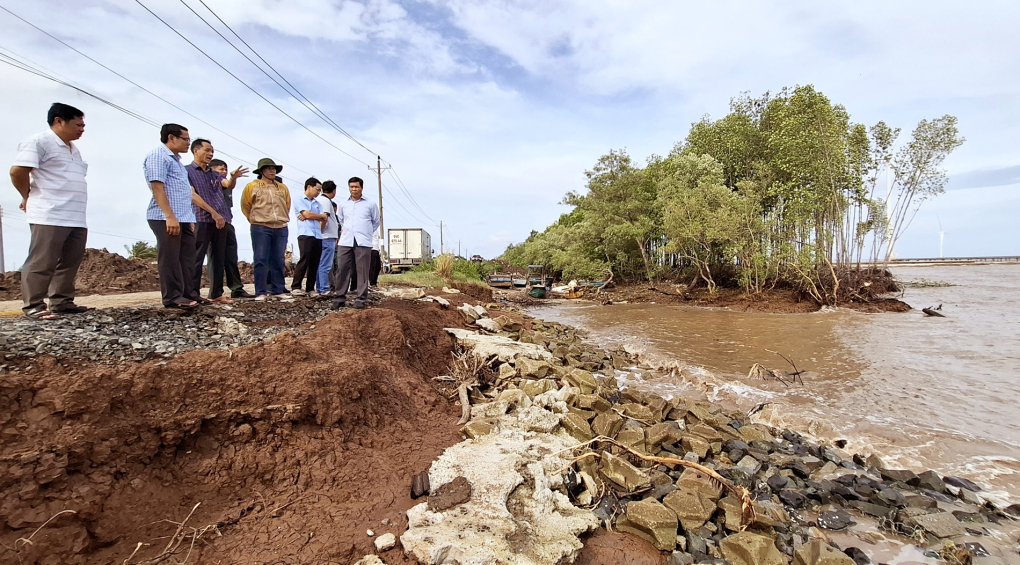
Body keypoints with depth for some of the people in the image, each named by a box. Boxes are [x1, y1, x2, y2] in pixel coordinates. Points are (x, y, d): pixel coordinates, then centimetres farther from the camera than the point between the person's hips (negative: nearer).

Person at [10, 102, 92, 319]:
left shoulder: (74, 149, 22)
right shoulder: (39, 141, -4)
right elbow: (18, 171, -11)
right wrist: (29, 197, 2)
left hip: (76, 218, 8)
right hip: (49, 217, -8)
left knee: (70, 263, 8)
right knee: (41, 263, -5)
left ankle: (62, 302, 15)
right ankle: (33, 306, 0)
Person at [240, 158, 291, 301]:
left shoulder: (283, 188, 13)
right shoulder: (251, 186, 3)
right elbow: (245, 207, 9)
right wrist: (256, 220, 11)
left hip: (281, 229, 3)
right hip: (260, 229, -3)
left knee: (278, 261, 6)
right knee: (261, 260, -3)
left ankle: (278, 290, 12)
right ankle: (261, 292, 0)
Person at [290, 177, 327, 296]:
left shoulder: (318, 204, 22)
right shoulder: (299, 201, 6)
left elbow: (323, 220, 9)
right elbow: (307, 214, -8)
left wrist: (308, 216, -5)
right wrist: (322, 215, 7)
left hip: (318, 236, 6)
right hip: (305, 235, -6)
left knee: (315, 263, 3)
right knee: (304, 260, -13)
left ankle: (310, 288, 8)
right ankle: (295, 287, -7)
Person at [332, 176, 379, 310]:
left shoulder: (370, 204, 7)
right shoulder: (343, 204, 15)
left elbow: (376, 222, 16)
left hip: (363, 243, -2)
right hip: (345, 242, 2)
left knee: (362, 271, -4)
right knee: (343, 269, -2)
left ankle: (360, 298, 1)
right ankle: (340, 297, 5)